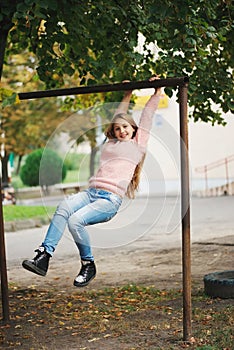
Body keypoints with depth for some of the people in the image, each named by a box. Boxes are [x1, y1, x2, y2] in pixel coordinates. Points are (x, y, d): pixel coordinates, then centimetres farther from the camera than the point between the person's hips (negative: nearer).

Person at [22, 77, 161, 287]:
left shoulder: (137, 145, 14)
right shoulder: (112, 143, 28)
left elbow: (147, 117, 17)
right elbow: (118, 116, 41)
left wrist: (157, 93, 22)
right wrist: (127, 95, 49)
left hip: (111, 199, -5)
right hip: (91, 192, 5)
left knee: (76, 220, -29)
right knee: (64, 207, -27)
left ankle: (88, 265, -11)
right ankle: (44, 255, -34)